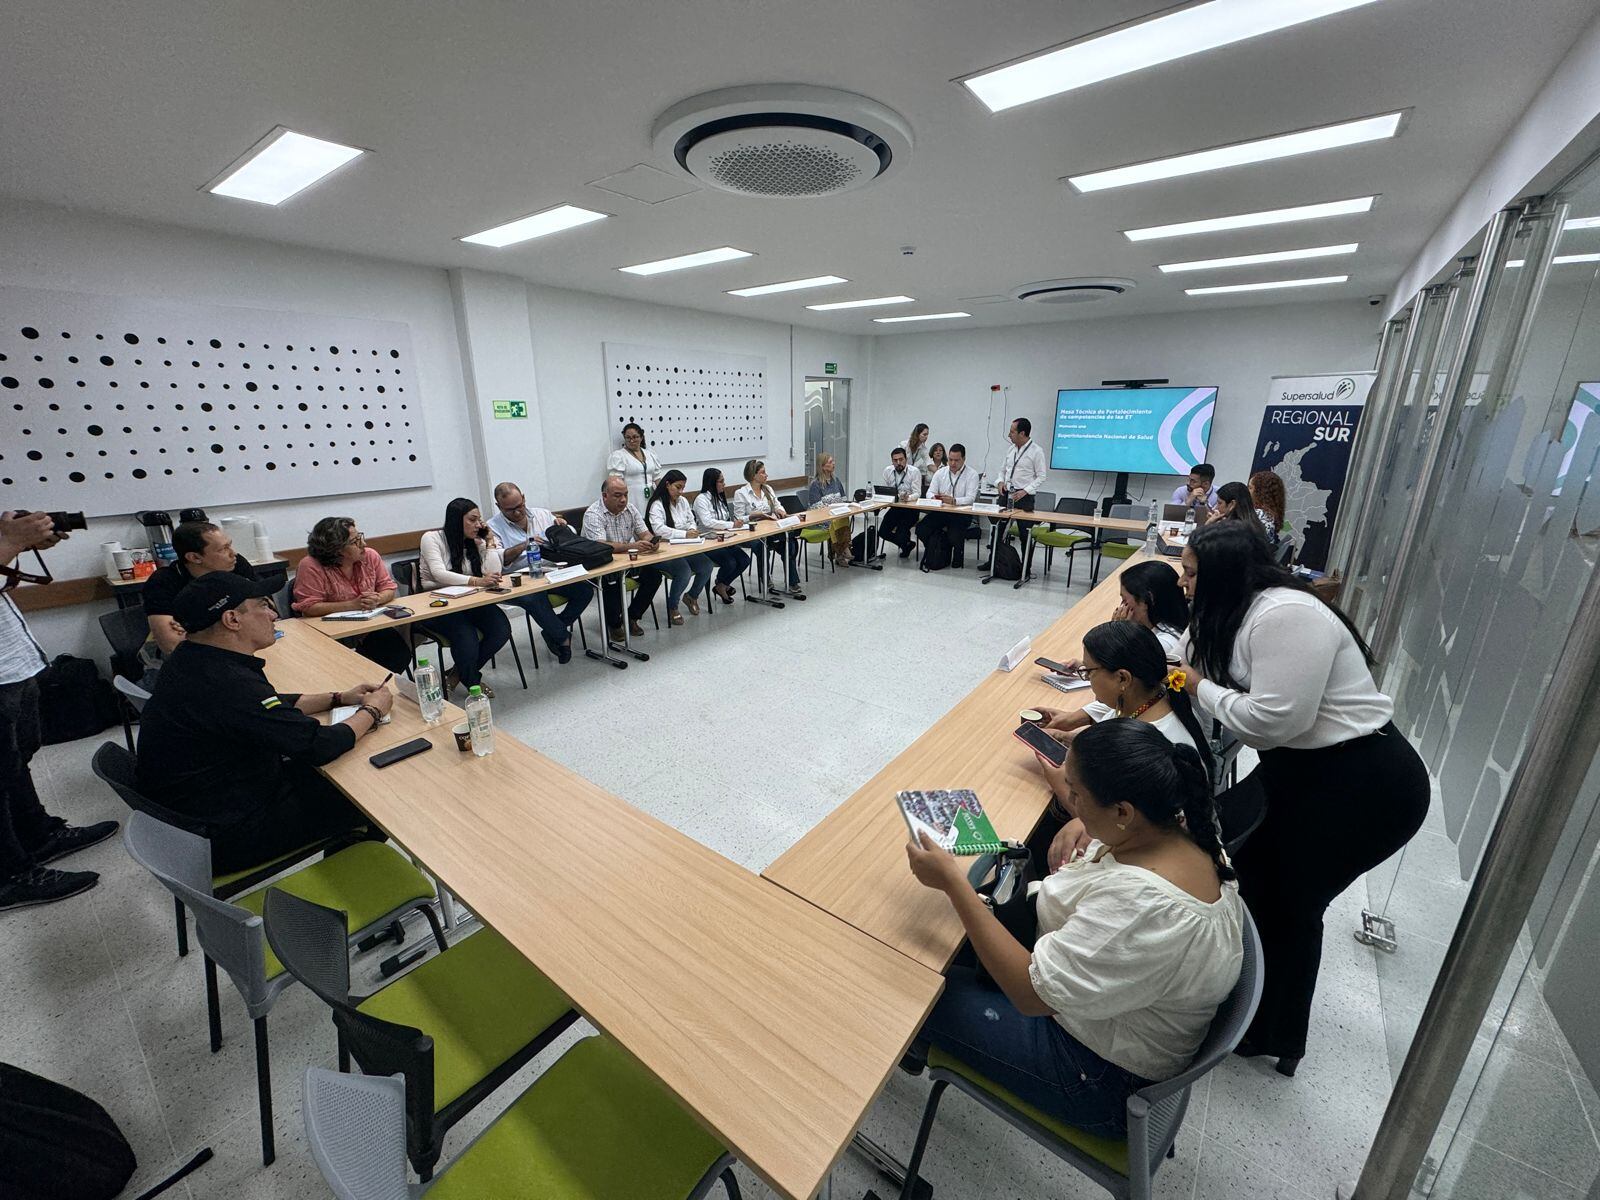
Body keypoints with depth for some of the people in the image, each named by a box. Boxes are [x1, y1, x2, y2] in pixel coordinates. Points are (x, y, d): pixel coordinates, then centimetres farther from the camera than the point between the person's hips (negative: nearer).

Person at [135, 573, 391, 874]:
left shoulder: (192, 658, -1)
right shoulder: (226, 683, -33)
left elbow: (270, 708, 12)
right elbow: (318, 745, -28)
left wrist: (339, 698, 4)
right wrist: (372, 711, -12)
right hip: (222, 840, -9)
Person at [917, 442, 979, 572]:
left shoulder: (972, 474, -2)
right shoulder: (940, 472, 10)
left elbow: (970, 498, -13)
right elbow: (930, 492, 5)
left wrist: (954, 501, -32)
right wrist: (934, 498, -21)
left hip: (961, 514, -3)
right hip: (940, 512, 4)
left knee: (955, 537, -30)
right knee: (921, 529, -20)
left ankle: (958, 555, 8)